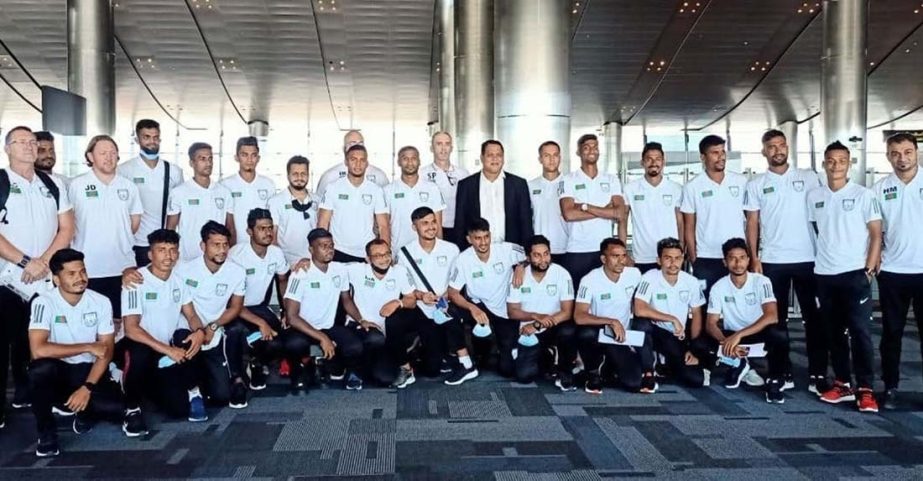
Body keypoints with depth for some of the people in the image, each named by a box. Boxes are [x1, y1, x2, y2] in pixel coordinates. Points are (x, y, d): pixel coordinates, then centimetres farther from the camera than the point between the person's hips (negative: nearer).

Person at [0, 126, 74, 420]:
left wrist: (43, 261, -7)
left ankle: (26, 394, 25)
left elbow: (66, 229, 6)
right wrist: (26, 262, -14)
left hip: (46, 279, 3)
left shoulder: (53, 185, 9)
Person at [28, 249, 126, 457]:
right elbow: (38, 350, -28)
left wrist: (87, 387, -19)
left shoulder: (101, 302, -7)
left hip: (88, 370, 1)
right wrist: (88, 347, -23)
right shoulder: (44, 303, -16)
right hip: (58, 370, -1)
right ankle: (46, 433, -11)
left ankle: (85, 412, 13)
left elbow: (107, 351, -7)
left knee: (116, 407, -26)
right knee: (41, 369, -37)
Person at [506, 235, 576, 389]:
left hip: (555, 328, -1)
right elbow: (512, 312, -5)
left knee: (568, 332, -36)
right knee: (524, 375, -17)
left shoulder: (562, 274, -14)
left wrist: (538, 325, -25)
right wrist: (535, 316, -23)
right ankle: (545, 357, 19)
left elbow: (567, 312, -17)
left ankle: (564, 372, -7)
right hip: (530, 333, 1)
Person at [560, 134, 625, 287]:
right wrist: (605, 211, -7)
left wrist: (586, 206, -10)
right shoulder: (569, 180, 2)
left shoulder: (611, 180, 10)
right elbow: (568, 214, -12)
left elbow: (620, 212, -4)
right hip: (576, 251, -2)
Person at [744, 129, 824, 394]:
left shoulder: (809, 177, 6)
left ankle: (817, 374, 10)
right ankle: (783, 373, 14)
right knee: (777, 318, 6)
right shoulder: (756, 184, 6)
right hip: (772, 261, 0)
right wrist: (754, 258, -3)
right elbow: (752, 224, 4)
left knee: (814, 317, 3)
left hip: (807, 258, 0)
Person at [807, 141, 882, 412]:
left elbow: (876, 234, -2)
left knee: (860, 331, -5)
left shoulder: (863, 195, -2)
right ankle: (843, 384, 18)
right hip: (824, 274, 4)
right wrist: (822, 258, 8)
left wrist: (869, 270, -8)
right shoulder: (814, 196, 7)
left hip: (855, 273, -4)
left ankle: (865, 389, 1)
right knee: (834, 333, 9)